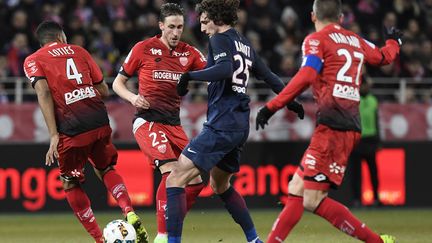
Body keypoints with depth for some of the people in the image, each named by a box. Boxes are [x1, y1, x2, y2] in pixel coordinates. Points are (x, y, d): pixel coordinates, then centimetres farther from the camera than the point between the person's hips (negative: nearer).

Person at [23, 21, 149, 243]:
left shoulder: (33, 61, 10)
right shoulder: (78, 51, 20)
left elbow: (44, 92, -7)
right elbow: (104, 90, 18)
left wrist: (54, 135, -11)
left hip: (71, 129, -3)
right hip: (99, 121, 3)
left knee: (70, 184, 16)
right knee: (105, 169, 27)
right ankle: (130, 214, 3)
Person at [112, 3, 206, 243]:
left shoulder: (189, 53, 7)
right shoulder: (143, 49, -2)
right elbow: (118, 83, 5)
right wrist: (133, 97, -15)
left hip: (174, 124, 5)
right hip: (147, 121, -5)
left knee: (195, 180, -1)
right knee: (171, 171, -25)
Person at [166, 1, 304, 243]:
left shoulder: (220, 40, -7)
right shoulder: (245, 45, 17)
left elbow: (225, 69, -26)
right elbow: (268, 76, 26)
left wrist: (189, 76, -19)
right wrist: (290, 101, 38)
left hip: (221, 126, -9)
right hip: (240, 126, 9)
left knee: (176, 180, -11)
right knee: (220, 185, 28)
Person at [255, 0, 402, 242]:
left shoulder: (316, 40, 1)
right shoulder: (356, 41, 20)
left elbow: (306, 76, -16)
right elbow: (385, 56, 39)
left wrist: (272, 106, -15)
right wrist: (393, 41, 62)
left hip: (333, 126, -8)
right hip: (351, 125, 8)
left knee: (312, 200, -11)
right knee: (297, 189, 7)